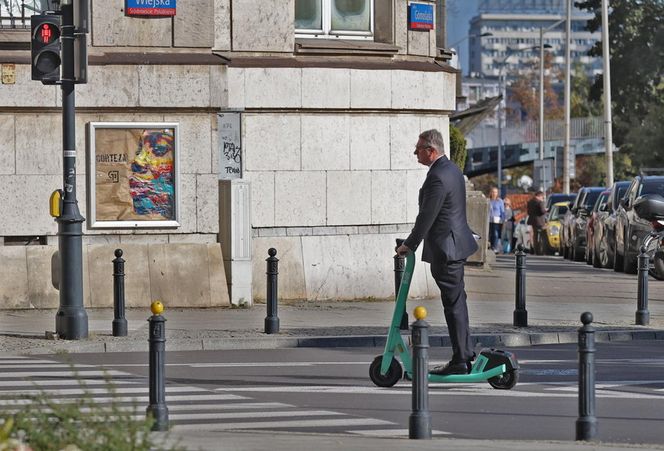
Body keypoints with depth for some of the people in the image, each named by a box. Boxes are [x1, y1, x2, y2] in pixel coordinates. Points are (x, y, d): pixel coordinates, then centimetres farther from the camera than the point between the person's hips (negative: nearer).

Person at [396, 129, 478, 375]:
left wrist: (409, 245, -8)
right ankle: (466, 354, 21)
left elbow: (426, 217, -19)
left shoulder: (438, 177, -20)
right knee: (457, 302, 16)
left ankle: (460, 360, -2)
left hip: (445, 248, -10)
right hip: (456, 243, 10)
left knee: (454, 304, -6)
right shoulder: (452, 169, 12)